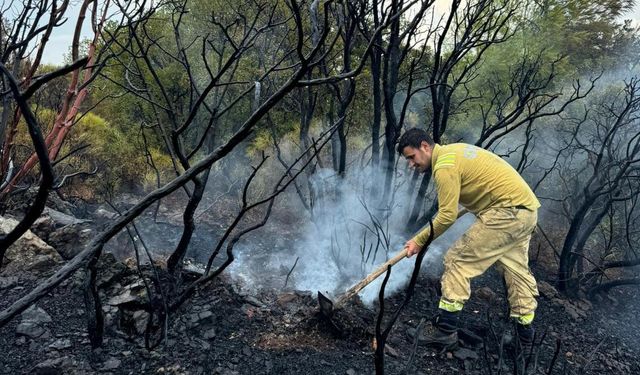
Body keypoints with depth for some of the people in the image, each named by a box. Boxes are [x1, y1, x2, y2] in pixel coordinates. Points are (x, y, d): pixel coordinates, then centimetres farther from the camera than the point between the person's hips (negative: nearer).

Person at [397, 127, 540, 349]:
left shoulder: (444, 166, -15)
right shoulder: (454, 150, 15)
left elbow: (447, 216, -17)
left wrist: (419, 241, -8)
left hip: (506, 212, -10)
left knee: (458, 261, -7)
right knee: (516, 270, 19)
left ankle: (445, 331, -4)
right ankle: (526, 335, 31)